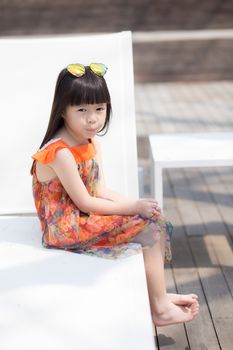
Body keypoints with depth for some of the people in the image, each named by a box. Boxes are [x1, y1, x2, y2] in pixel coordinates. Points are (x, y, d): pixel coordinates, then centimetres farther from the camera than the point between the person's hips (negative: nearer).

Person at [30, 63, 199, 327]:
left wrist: (135, 204, -12)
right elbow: (85, 203, -21)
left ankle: (158, 294, 13)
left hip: (85, 217, 9)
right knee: (149, 230, -13)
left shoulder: (92, 143, 5)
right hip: (66, 228, -9)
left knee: (155, 220, 6)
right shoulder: (61, 153, -24)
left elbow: (101, 191, 4)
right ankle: (160, 310, 0)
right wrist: (133, 207, -17)